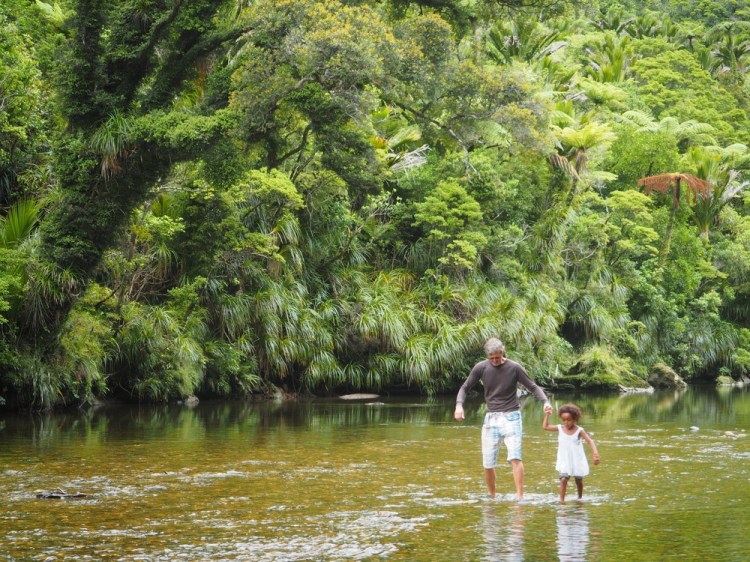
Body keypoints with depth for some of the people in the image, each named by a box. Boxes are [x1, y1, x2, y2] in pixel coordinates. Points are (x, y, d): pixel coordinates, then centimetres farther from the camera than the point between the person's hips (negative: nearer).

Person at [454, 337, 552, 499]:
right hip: (491, 418, 2)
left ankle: (520, 496, -17)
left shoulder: (514, 368, -6)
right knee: (488, 463, 2)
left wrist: (545, 401, -18)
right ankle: (491, 496, 21)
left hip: (511, 417, -2)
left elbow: (533, 387, 0)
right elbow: (465, 388, 7)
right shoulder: (481, 368, -1)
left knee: (515, 457, -18)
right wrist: (459, 404, -12)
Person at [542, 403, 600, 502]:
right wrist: (547, 415, -4)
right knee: (563, 479, -17)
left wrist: (595, 453, -32)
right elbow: (545, 427, 6)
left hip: (577, 461, -1)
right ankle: (561, 499, -16)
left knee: (579, 480, 15)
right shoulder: (560, 428, -3)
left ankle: (580, 497, 37)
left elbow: (590, 441, -18)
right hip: (564, 461, 1)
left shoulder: (579, 431, -13)